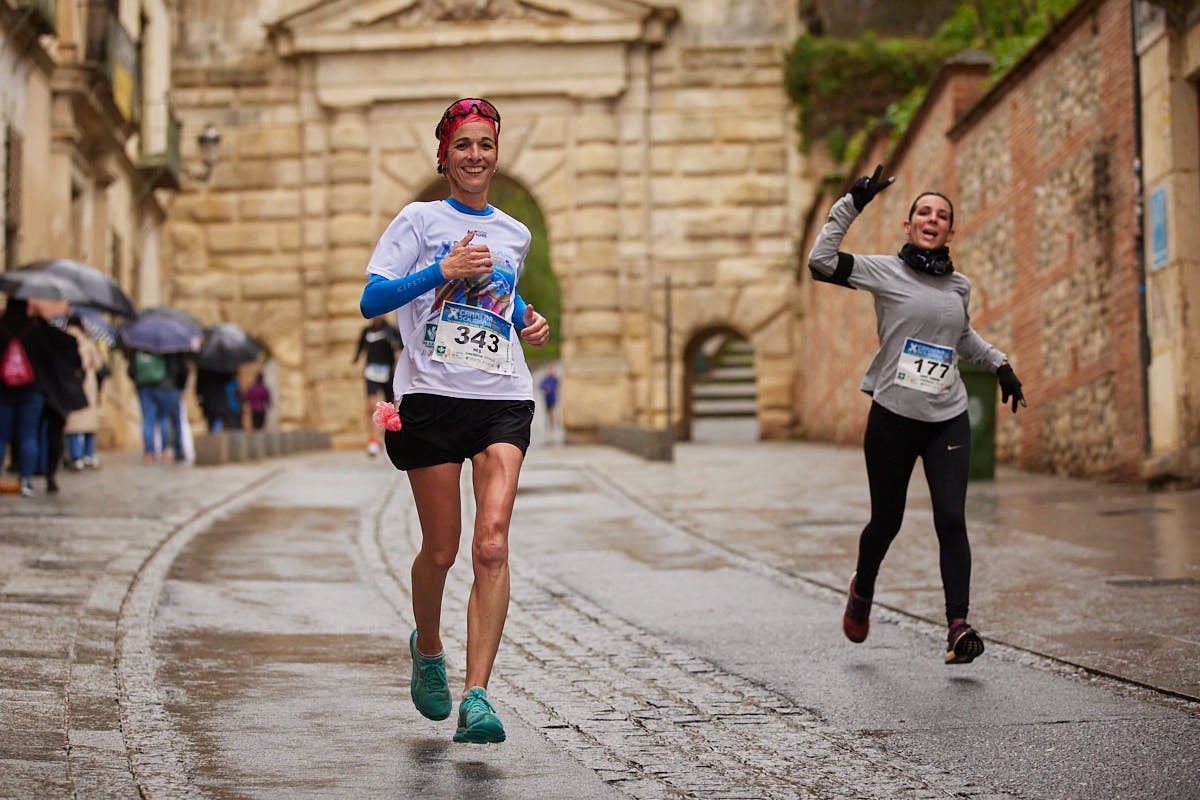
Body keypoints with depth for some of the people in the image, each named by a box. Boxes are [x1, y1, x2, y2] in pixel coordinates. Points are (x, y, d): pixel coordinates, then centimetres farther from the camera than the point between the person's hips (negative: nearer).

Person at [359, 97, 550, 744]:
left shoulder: (514, 234, 16)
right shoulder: (421, 220, 3)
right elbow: (371, 302, -6)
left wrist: (527, 322, 14)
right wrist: (442, 271, -16)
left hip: (503, 399, 3)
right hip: (432, 396, -2)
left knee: (492, 545, -14)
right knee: (440, 550, 4)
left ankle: (476, 694, -16)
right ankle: (427, 649, 35)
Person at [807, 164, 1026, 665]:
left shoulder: (959, 286, 10)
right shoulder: (886, 272, -3)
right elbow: (821, 262, -15)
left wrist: (1000, 364, 25)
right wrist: (851, 205, -16)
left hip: (948, 420, 3)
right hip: (893, 417, -2)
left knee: (951, 519, -12)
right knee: (886, 520, 9)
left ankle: (958, 626, -16)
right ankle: (863, 589, 40)